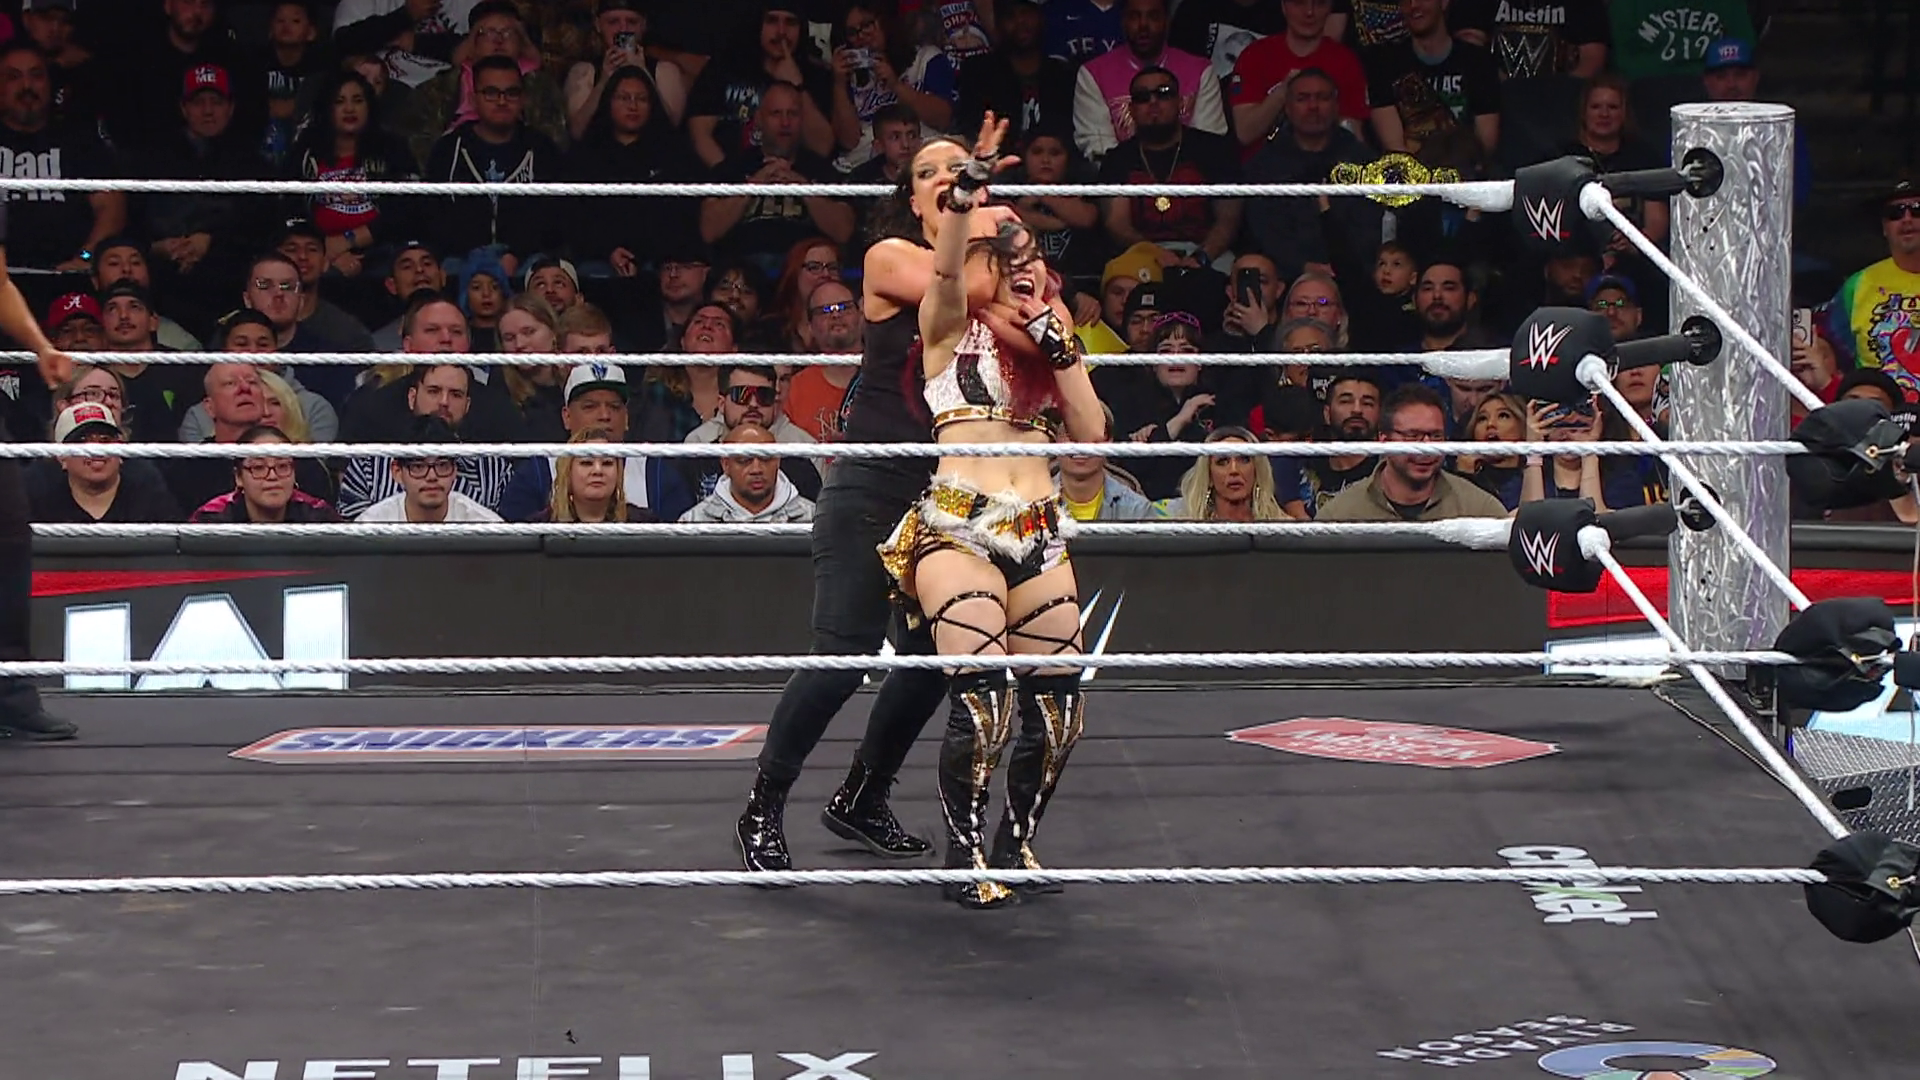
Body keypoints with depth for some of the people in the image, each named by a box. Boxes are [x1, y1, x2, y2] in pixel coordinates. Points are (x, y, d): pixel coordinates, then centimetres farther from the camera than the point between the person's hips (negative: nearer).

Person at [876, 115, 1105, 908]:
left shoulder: (1047, 342, 21)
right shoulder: (953, 329, 6)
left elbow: (1091, 432, 11)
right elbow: (945, 266, -16)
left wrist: (1061, 350, 3)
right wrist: (969, 188, -29)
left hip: (1040, 533, 6)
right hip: (958, 526, -6)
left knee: (1059, 703, 2)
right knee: (980, 694, -19)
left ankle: (1016, 842, 20)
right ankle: (964, 858, -10)